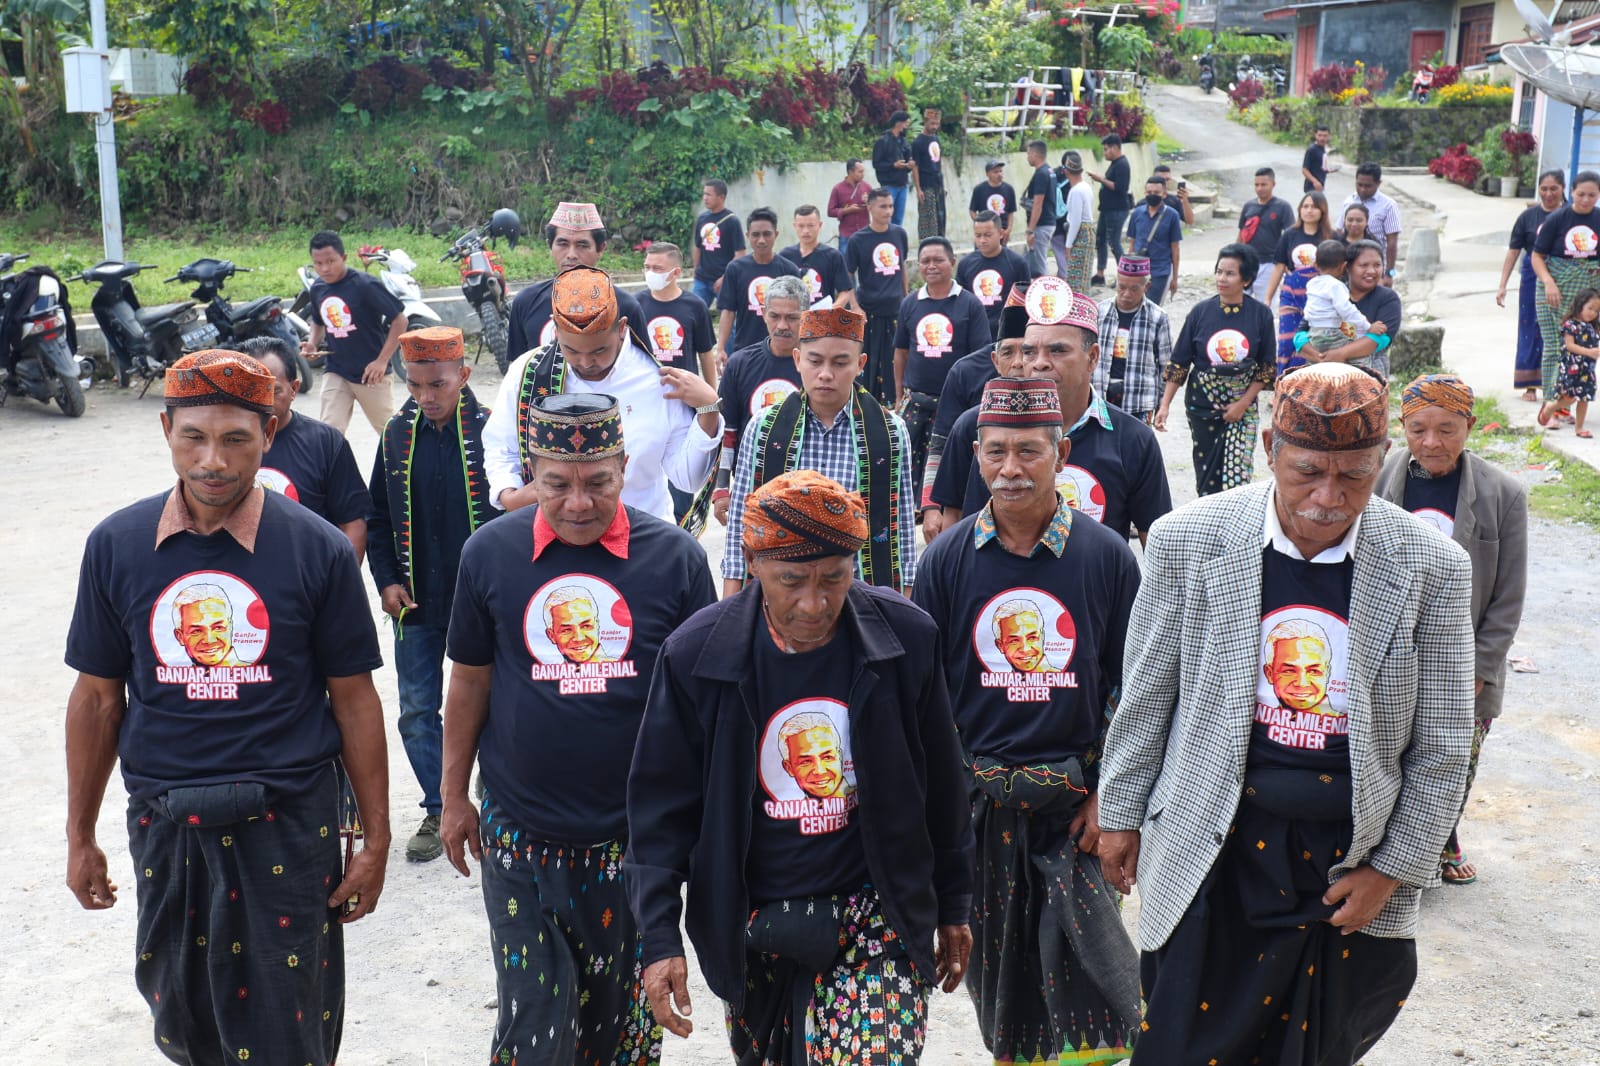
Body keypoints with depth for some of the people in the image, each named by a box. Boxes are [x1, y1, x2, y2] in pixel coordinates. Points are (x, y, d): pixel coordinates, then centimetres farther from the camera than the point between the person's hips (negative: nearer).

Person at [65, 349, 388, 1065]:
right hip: (163, 824, 3)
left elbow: (354, 702, -3)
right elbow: (97, 696, 7)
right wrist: (80, 837, 11)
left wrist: (376, 842, -1)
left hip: (289, 824, -2)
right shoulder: (117, 545, -1)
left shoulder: (317, 549, -8)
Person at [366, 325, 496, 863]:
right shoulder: (398, 434, 3)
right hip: (414, 603, 4)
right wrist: (387, 582, 1)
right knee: (418, 712, 10)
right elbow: (378, 515, 10)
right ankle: (438, 812, 25)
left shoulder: (489, 431, -9)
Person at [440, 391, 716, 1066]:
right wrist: (453, 796, 9)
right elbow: (470, 681, 6)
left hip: (637, 835, 0)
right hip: (519, 832, 0)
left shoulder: (675, 558, -6)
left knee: (622, 1011, 14)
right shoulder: (490, 554, -3)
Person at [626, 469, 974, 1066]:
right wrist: (660, 938, -8)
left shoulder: (907, 637, -9)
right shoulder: (697, 653, -11)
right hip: (751, 925, 1)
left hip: (878, 915, -1)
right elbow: (663, 804, -4)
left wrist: (953, 907, 11)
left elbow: (940, 788, 3)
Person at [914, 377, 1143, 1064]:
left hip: (1075, 800, -1)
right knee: (998, 966, 12)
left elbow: (1131, 690, 2)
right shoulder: (948, 559, 0)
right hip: (977, 801, 1)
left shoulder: (1107, 556, -2)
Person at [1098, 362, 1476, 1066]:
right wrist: (1120, 814, 8)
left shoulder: (1431, 569, -9)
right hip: (1212, 856, 0)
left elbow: (1441, 748, -1)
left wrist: (1393, 870, -2)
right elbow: (1144, 697, 2)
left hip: (1356, 870, 1)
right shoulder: (1187, 541, -8)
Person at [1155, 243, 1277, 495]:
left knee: (1237, 473, -10)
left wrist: (1243, 404, -9)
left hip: (1243, 405, -1)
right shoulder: (1201, 312, -5)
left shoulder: (1260, 314, -6)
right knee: (1207, 472, 7)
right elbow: (1179, 363, 0)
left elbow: (1267, 367, -1)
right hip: (1202, 405, 1)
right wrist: (1165, 404, -4)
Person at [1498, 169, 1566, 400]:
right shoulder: (1529, 216, 1)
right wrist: (1502, 285, -1)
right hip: (1533, 279, 1)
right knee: (1531, 329, 6)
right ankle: (1530, 385, 16)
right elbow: (1514, 250, 3)